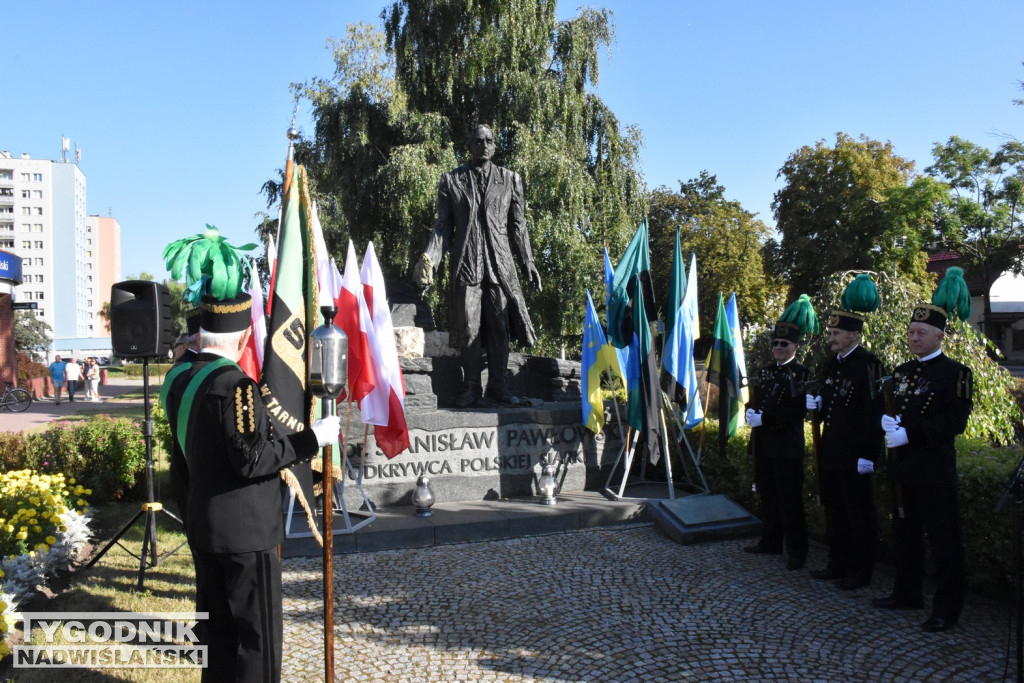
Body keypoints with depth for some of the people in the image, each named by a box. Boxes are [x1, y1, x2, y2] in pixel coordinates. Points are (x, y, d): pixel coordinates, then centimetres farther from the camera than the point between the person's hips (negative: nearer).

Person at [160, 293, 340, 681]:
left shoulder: (178, 378, 5)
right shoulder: (234, 384, -22)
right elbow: (252, 460, -24)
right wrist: (311, 439, -18)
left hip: (202, 529, 9)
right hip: (246, 532, -9)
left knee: (216, 628, 19)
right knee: (257, 635, 4)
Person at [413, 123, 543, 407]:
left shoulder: (510, 179, 13)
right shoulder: (451, 180, 10)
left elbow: (518, 225, 13)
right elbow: (443, 225, 9)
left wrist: (528, 262, 7)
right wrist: (429, 258, -4)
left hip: (500, 262, 1)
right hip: (466, 263, -1)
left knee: (500, 326, 0)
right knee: (469, 327, -1)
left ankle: (498, 386, 9)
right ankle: (471, 388, 6)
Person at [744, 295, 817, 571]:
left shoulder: (800, 374, -9)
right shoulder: (766, 371, 14)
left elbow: (796, 411, -18)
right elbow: (756, 400, 20)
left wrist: (764, 419, -20)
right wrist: (751, 412, 2)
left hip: (787, 447, -7)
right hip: (763, 445, 7)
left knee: (789, 500, -2)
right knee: (768, 496, 15)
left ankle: (796, 551, 6)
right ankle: (771, 541, 27)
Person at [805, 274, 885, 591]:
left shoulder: (867, 364, -14)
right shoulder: (832, 365, 12)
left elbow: (874, 411, -17)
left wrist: (869, 455, -20)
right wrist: (818, 405, 0)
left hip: (853, 455, -8)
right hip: (831, 453, 8)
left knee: (858, 514, 3)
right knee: (834, 512, 15)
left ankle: (860, 572, 14)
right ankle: (838, 565, 27)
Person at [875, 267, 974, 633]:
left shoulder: (955, 372, -8)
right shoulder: (902, 372, 14)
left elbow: (955, 421, -16)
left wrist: (910, 434, -21)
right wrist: (889, 423, -1)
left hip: (935, 469, -7)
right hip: (903, 467, 7)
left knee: (944, 540, 1)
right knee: (905, 535, 16)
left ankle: (947, 609, 9)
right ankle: (907, 593, 30)